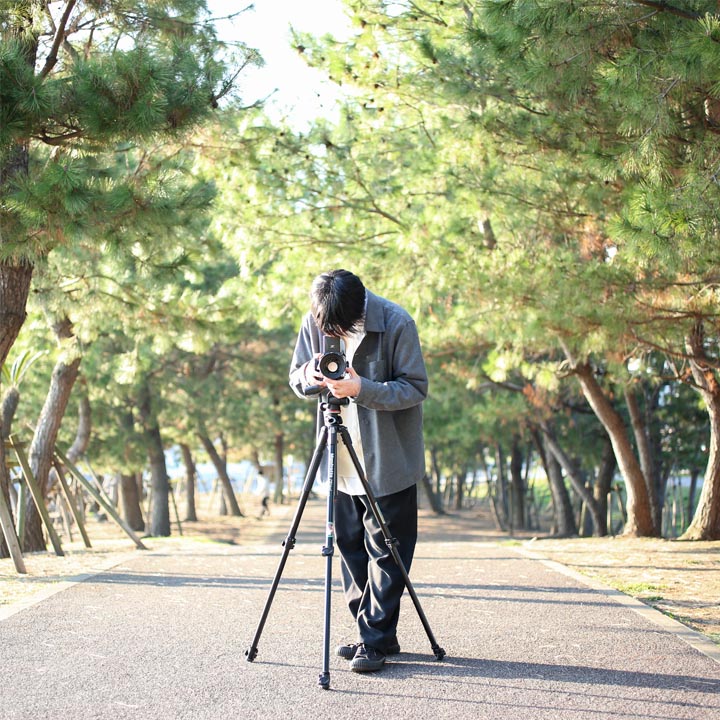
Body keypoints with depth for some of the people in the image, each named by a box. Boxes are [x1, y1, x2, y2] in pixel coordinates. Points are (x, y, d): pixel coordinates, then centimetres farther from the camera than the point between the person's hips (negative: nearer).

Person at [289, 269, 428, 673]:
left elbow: (416, 389, -16)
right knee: (351, 548, 10)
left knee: (386, 552, -2)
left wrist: (362, 389, -29)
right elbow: (296, 378, 6)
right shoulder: (315, 323, -4)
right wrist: (310, 375, -19)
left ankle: (376, 642, 4)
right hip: (344, 461, 5)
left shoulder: (396, 323, -17)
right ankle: (373, 634, 21)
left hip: (390, 462, -5)